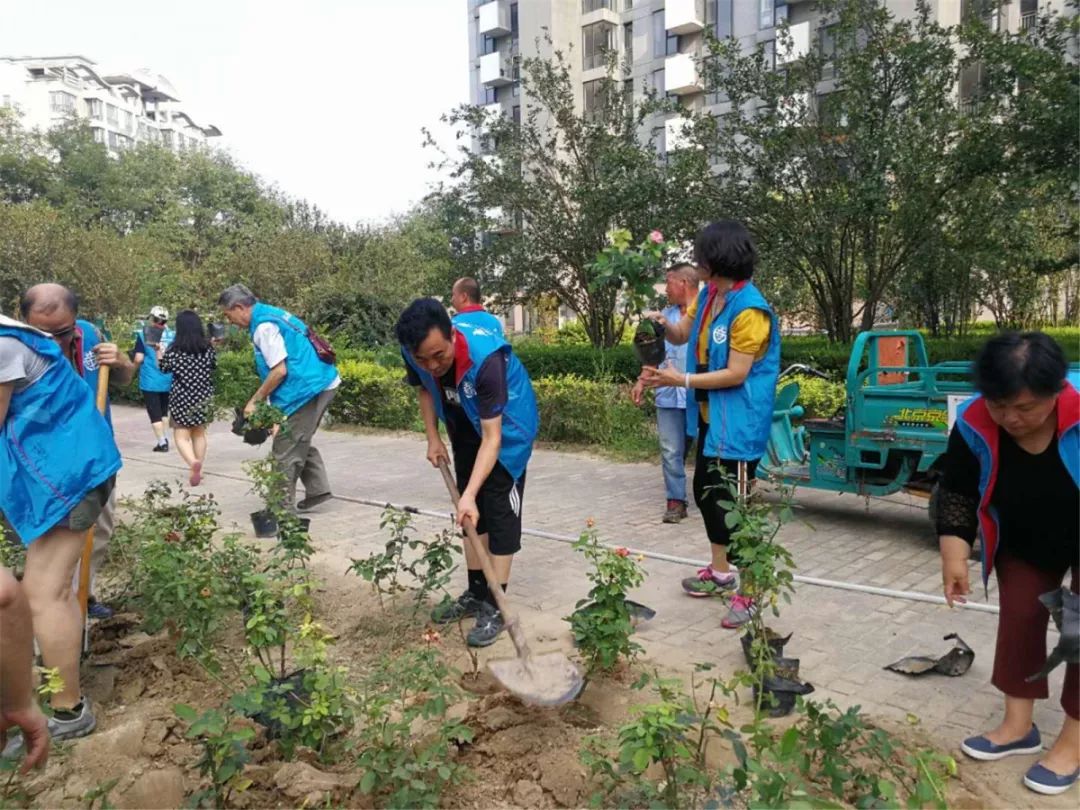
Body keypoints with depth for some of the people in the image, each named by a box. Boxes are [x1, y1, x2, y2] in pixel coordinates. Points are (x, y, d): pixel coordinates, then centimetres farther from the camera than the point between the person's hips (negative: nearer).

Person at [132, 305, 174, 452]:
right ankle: (164, 438, 20)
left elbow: (138, 359, -11)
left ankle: (162, 442, -1)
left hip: (150, 381, -3)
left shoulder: (143, 335, -8)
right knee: (164, 411, 20)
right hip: (168, 381, 3)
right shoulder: (173, 335, -2)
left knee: (155, 414, 3)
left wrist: (135, 364, 10)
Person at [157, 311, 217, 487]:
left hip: (182, 398, -3)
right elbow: (214, 365, 13)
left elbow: (163, 368, 4)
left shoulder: (173, 350, -10)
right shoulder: (207, 348, -3)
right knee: (199, 434, 17)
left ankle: (193, 463, -24)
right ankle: (198, 469, 19)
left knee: (181, 436, 2)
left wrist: (158, 350, 17)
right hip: (204, 397, 3)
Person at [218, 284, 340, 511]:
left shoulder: (264, 326, -15)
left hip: (308, 389, -10)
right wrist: (263, 400, 18)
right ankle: (318, 490, 24)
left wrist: (254, 401, -8)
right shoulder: (270, 314, 15)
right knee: (300, 443, 22)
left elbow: (279, 371, -19)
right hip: (324, 384, 10)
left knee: (285, 452, -1)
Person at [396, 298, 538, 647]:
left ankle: (494, 607, 1)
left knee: (500, 513, -8)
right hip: (464, 428, 6)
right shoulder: (415, 353, -23)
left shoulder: (485, 358, -40)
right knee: (472, 515, 11)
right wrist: (432, 438, -6)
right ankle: (476, 593, 24)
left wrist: (469, 493, -44)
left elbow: (492, 437, -37)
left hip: (506, 428, -6)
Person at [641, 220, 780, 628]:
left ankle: (750, 593, 9)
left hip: (738, 423, -9)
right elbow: (682, 335, 14)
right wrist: (662, 323, -8)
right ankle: (720, 572, 37)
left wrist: (681, 380, -22)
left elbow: (736, 374, -22)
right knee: (705, 493, 19)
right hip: (711, 417, 9)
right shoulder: (707, 295, 4)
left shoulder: (749, 309, -22)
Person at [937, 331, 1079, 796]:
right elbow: (957, 492, -12)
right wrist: (954, 556, -16)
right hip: (1024, 542, 4)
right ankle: (1018, 727, 21)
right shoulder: (974, 425, -25)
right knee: (1018, 619, 7)